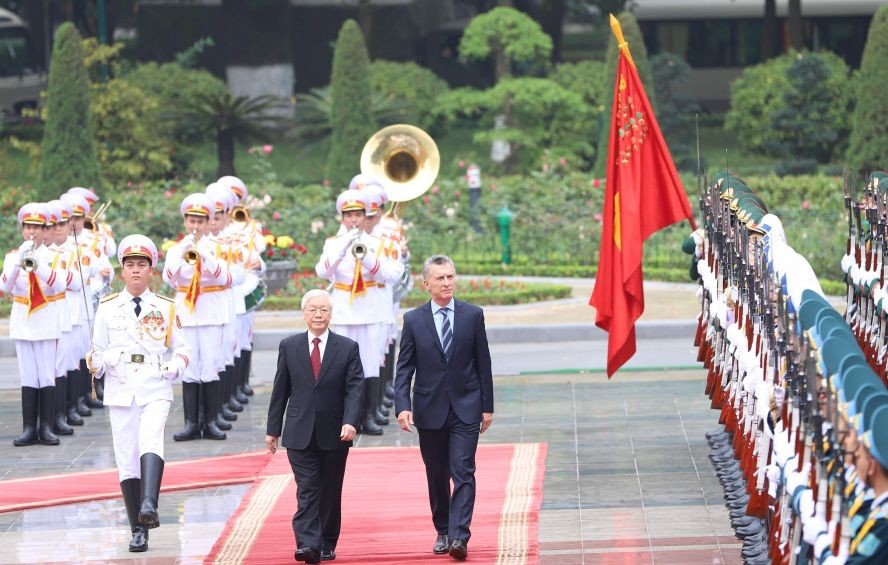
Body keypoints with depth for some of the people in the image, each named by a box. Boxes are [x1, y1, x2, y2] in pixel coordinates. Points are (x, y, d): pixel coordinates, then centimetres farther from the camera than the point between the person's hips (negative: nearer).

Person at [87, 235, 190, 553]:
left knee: (150, 442, -28)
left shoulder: (166, 308, 8)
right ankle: (138, 530, 7)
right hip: (120, 392, 2)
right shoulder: (107, 308, 8)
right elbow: (98, 351, 11)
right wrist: (98, 362, -11)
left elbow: (182, 349, 12)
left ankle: (149, 505, -43)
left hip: (155, 391, -2)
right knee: (126, 460, 0)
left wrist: (175, 366, -8)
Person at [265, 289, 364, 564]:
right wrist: (273, 429, 8)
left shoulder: (348, 348, 2)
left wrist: (350, 422, -20)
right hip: (300, 434, 0)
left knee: (330, 492, 8)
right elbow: (280, 391, 8)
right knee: (307, 490, -9)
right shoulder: (289, 347, 5)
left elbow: (355, 389, -5)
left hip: (334, 435, 0)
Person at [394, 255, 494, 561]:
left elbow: (483, 363, 4)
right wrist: (402, 406, -13)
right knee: (437, 476, 10)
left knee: (463, 472, -11)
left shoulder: (473, 315, 1)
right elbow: (404, 368, 0)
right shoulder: (413, 320, 1)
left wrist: (487, 406, 3)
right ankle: (443, 532, 22)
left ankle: (459, 536, -19)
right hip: (430, 409, 1)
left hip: (465, 408, -1)